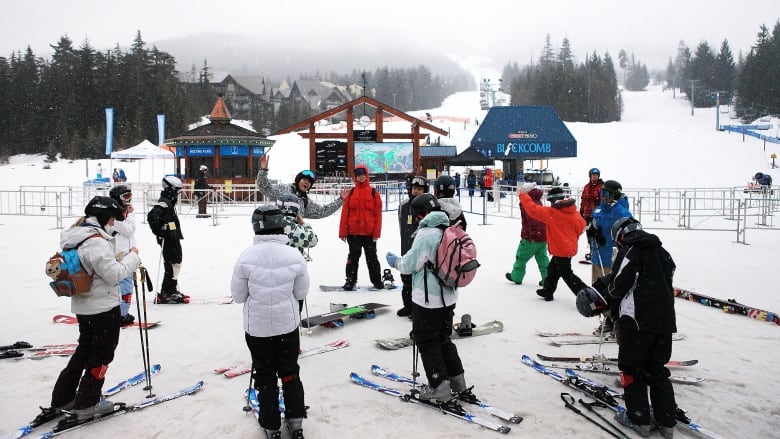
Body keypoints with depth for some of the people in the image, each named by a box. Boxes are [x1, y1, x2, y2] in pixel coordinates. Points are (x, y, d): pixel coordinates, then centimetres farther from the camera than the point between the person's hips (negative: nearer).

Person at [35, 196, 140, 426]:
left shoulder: (77, 236, 7)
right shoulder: (96, 241, -23)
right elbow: (114, 274, -23)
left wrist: (120, 259, 6)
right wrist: (132, 257, -11)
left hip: (83, 305, 9)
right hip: (103, 307, -9)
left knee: (84, 351, 21)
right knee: (102, 354, 5)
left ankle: (61, 400, 27)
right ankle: (86, 405, 13)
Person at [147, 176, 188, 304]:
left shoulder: (169, 202, 17)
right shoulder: (164, 202, -15)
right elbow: (152, 216, -29)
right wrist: (158, 232, -23)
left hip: (173, 240, 10)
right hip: (168, 240, -10)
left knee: (175, 264, 15)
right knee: (172, 265, -8)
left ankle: (172, 291, 24)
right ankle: (166, 294, -2)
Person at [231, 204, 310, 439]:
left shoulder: (246, 257, -18)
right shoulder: (295, 256, -14)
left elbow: (238, 295, -8)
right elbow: (301, 293, -3)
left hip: (257, 326, -1)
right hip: (288, 324, 1)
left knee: (265, 375, 15)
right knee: (290, 372, 18)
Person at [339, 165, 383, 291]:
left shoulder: (374, 193, 1)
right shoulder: (350, 193, 3)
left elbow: (378, 214, -1)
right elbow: (345, 213, 0)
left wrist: (376, 232, -6)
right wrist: (343, 232, -4)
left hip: (369, 232, -1)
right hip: (353, 232, 1)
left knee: (371, 257, 10)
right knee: (353, 256, 10)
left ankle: (377, 280, 20)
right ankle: (351, 280, 19)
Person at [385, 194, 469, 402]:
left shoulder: (426, 234, -19)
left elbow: (410, 265, -15)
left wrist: (396, 261, 6)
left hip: (428, 299, -8)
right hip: (449, 296, 8)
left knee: (426, 341, 6)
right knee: (443, 338, 21)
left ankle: (439, 386, 7)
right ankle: (457, 380, 25)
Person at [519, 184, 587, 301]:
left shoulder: (551, 212, -18)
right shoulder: (574, 212, 1)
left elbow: (533, 210, -17)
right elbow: (581, 225, 8)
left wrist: (523, 194, -7)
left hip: (561, 250, -8)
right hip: (570, 247, 8)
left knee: (567, 275, -1)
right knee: (553, 269, 24)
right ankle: (547, 291, 39)